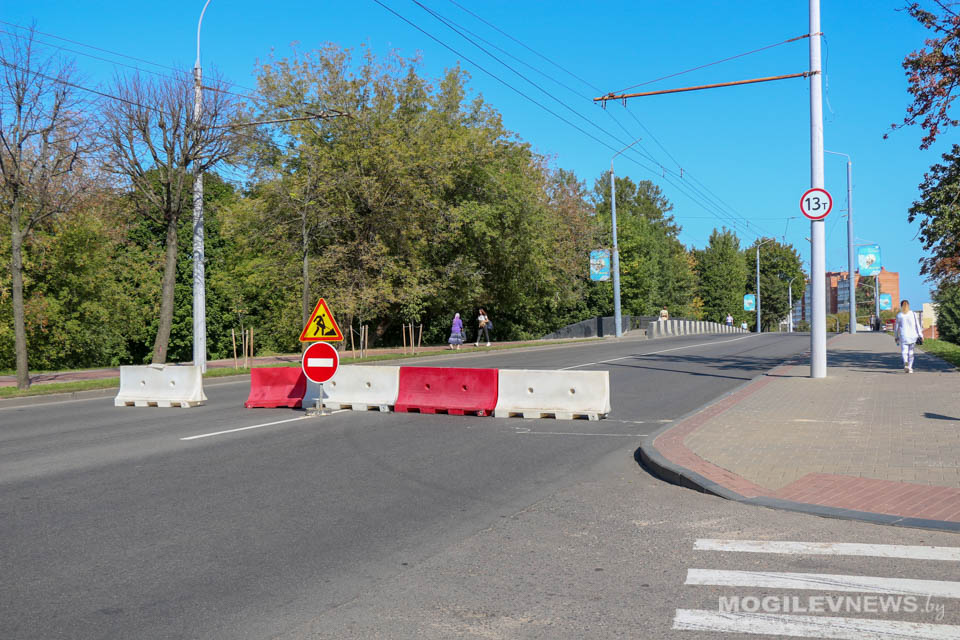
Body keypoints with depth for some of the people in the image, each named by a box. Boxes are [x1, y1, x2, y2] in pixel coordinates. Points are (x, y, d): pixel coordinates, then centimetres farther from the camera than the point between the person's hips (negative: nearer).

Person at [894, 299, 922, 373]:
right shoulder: (913, 314, 2)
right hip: (912, 335, 1)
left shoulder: (899, 315, 1)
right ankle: (910, 368, 11)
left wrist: (896, 337, 15)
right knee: (911, 352, 11)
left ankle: (906, 362, -29)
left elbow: (896, 327, 5)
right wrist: (920, 336, 3)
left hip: (903, 336, -1)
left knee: (904, 351, 0)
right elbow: (917, 325, 1)